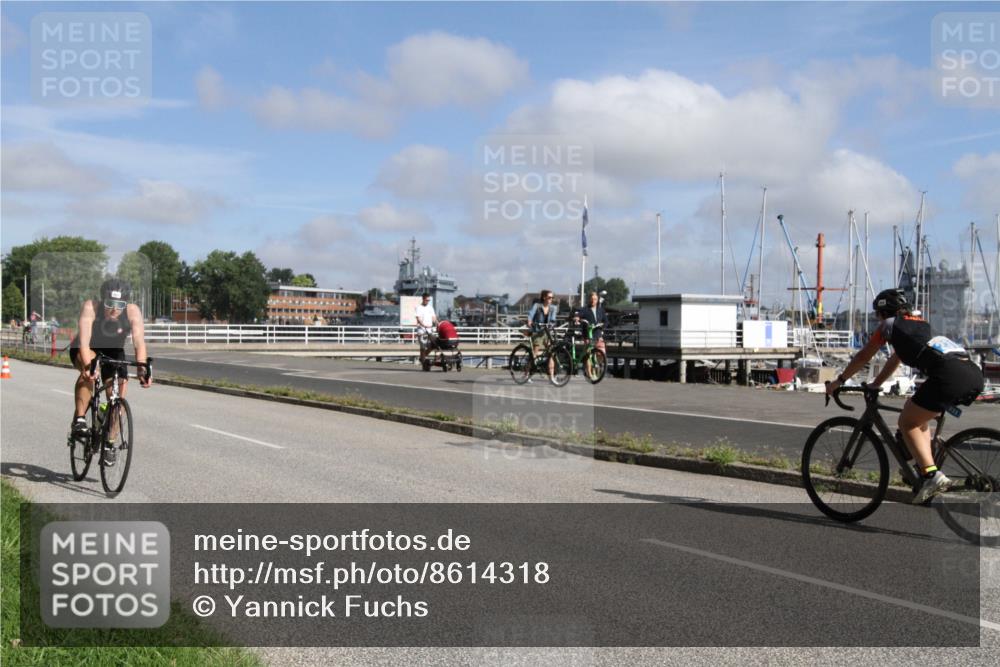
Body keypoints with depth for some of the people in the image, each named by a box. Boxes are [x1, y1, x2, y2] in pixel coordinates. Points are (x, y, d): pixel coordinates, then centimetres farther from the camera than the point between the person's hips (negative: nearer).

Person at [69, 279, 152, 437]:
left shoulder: (132, 311, -28)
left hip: (113, 352, 2)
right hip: (85, 350, -2)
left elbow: (139, 342, -35)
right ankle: (79, 420, -27)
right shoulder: (91, 307, -32)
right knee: (90, 366, -36)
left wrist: (142, 370, -49)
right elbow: (84, 340, -42)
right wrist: (87, 366, -57)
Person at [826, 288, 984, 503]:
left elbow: (863, 357, 22)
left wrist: (839, 381, 33)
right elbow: (895, 359, 46)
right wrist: (874, 385, 54)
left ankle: (932, 475, -9)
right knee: (919, 417, 26)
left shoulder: (889, 325, 14)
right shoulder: (920, 324, 35)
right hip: (974, 374, 8)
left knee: (907, 423, 6)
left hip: (949, 376, -8)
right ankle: (926, 468, 19)